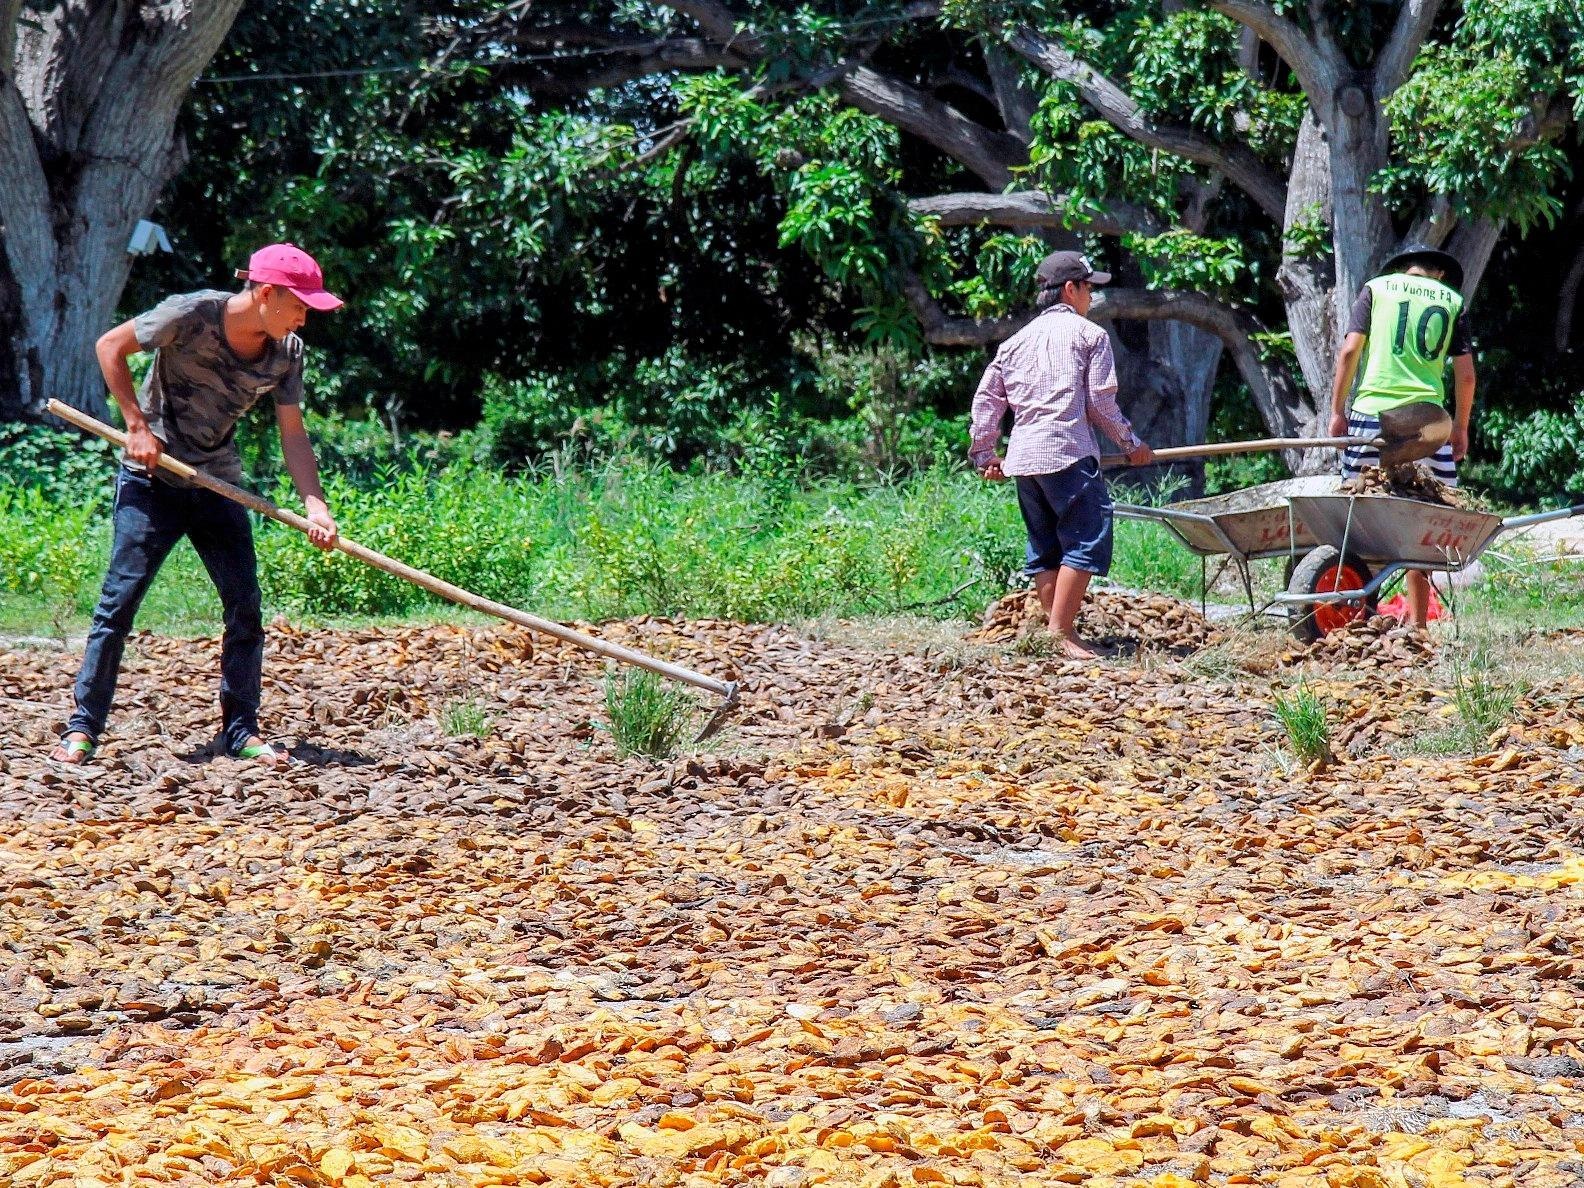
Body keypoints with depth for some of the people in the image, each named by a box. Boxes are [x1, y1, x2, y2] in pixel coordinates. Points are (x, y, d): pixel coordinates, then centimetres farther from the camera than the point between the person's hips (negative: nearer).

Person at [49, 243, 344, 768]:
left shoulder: (287, 352, -5)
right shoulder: (191, 316, -20)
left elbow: (293, 433, -6)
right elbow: (111, 346, -11)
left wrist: (315, 504, -20)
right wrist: (137, 425, -16)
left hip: (218, 485, 5)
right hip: (151, 478, -5)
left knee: (245, 605, -2)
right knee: (119, 599, -8)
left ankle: (240, 730, 9)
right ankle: (82, 729, -1)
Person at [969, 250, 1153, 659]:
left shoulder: (1018, 340, 20)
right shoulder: (1088, 334, 4)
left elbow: (986, 399, 20)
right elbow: (1101, 403, 1)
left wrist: (983, 453, 30)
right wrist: (1131, 443, 14)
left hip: (1022, 457, 7)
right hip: (1068, 454, -7)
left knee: (1044, 547, 12)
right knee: (1086, 540, -8)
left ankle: (1054, 630, 12)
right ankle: (1063, 631, -17)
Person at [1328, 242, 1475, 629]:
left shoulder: (1376, 288, 10)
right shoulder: (1452, 300, 13)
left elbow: (1350, 350, 2)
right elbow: (1465, 373, 8)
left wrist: (1337, 410, 6)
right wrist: (1461, 427, 18)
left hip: (1373, 410, -1)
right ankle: (1417, 621, 5)